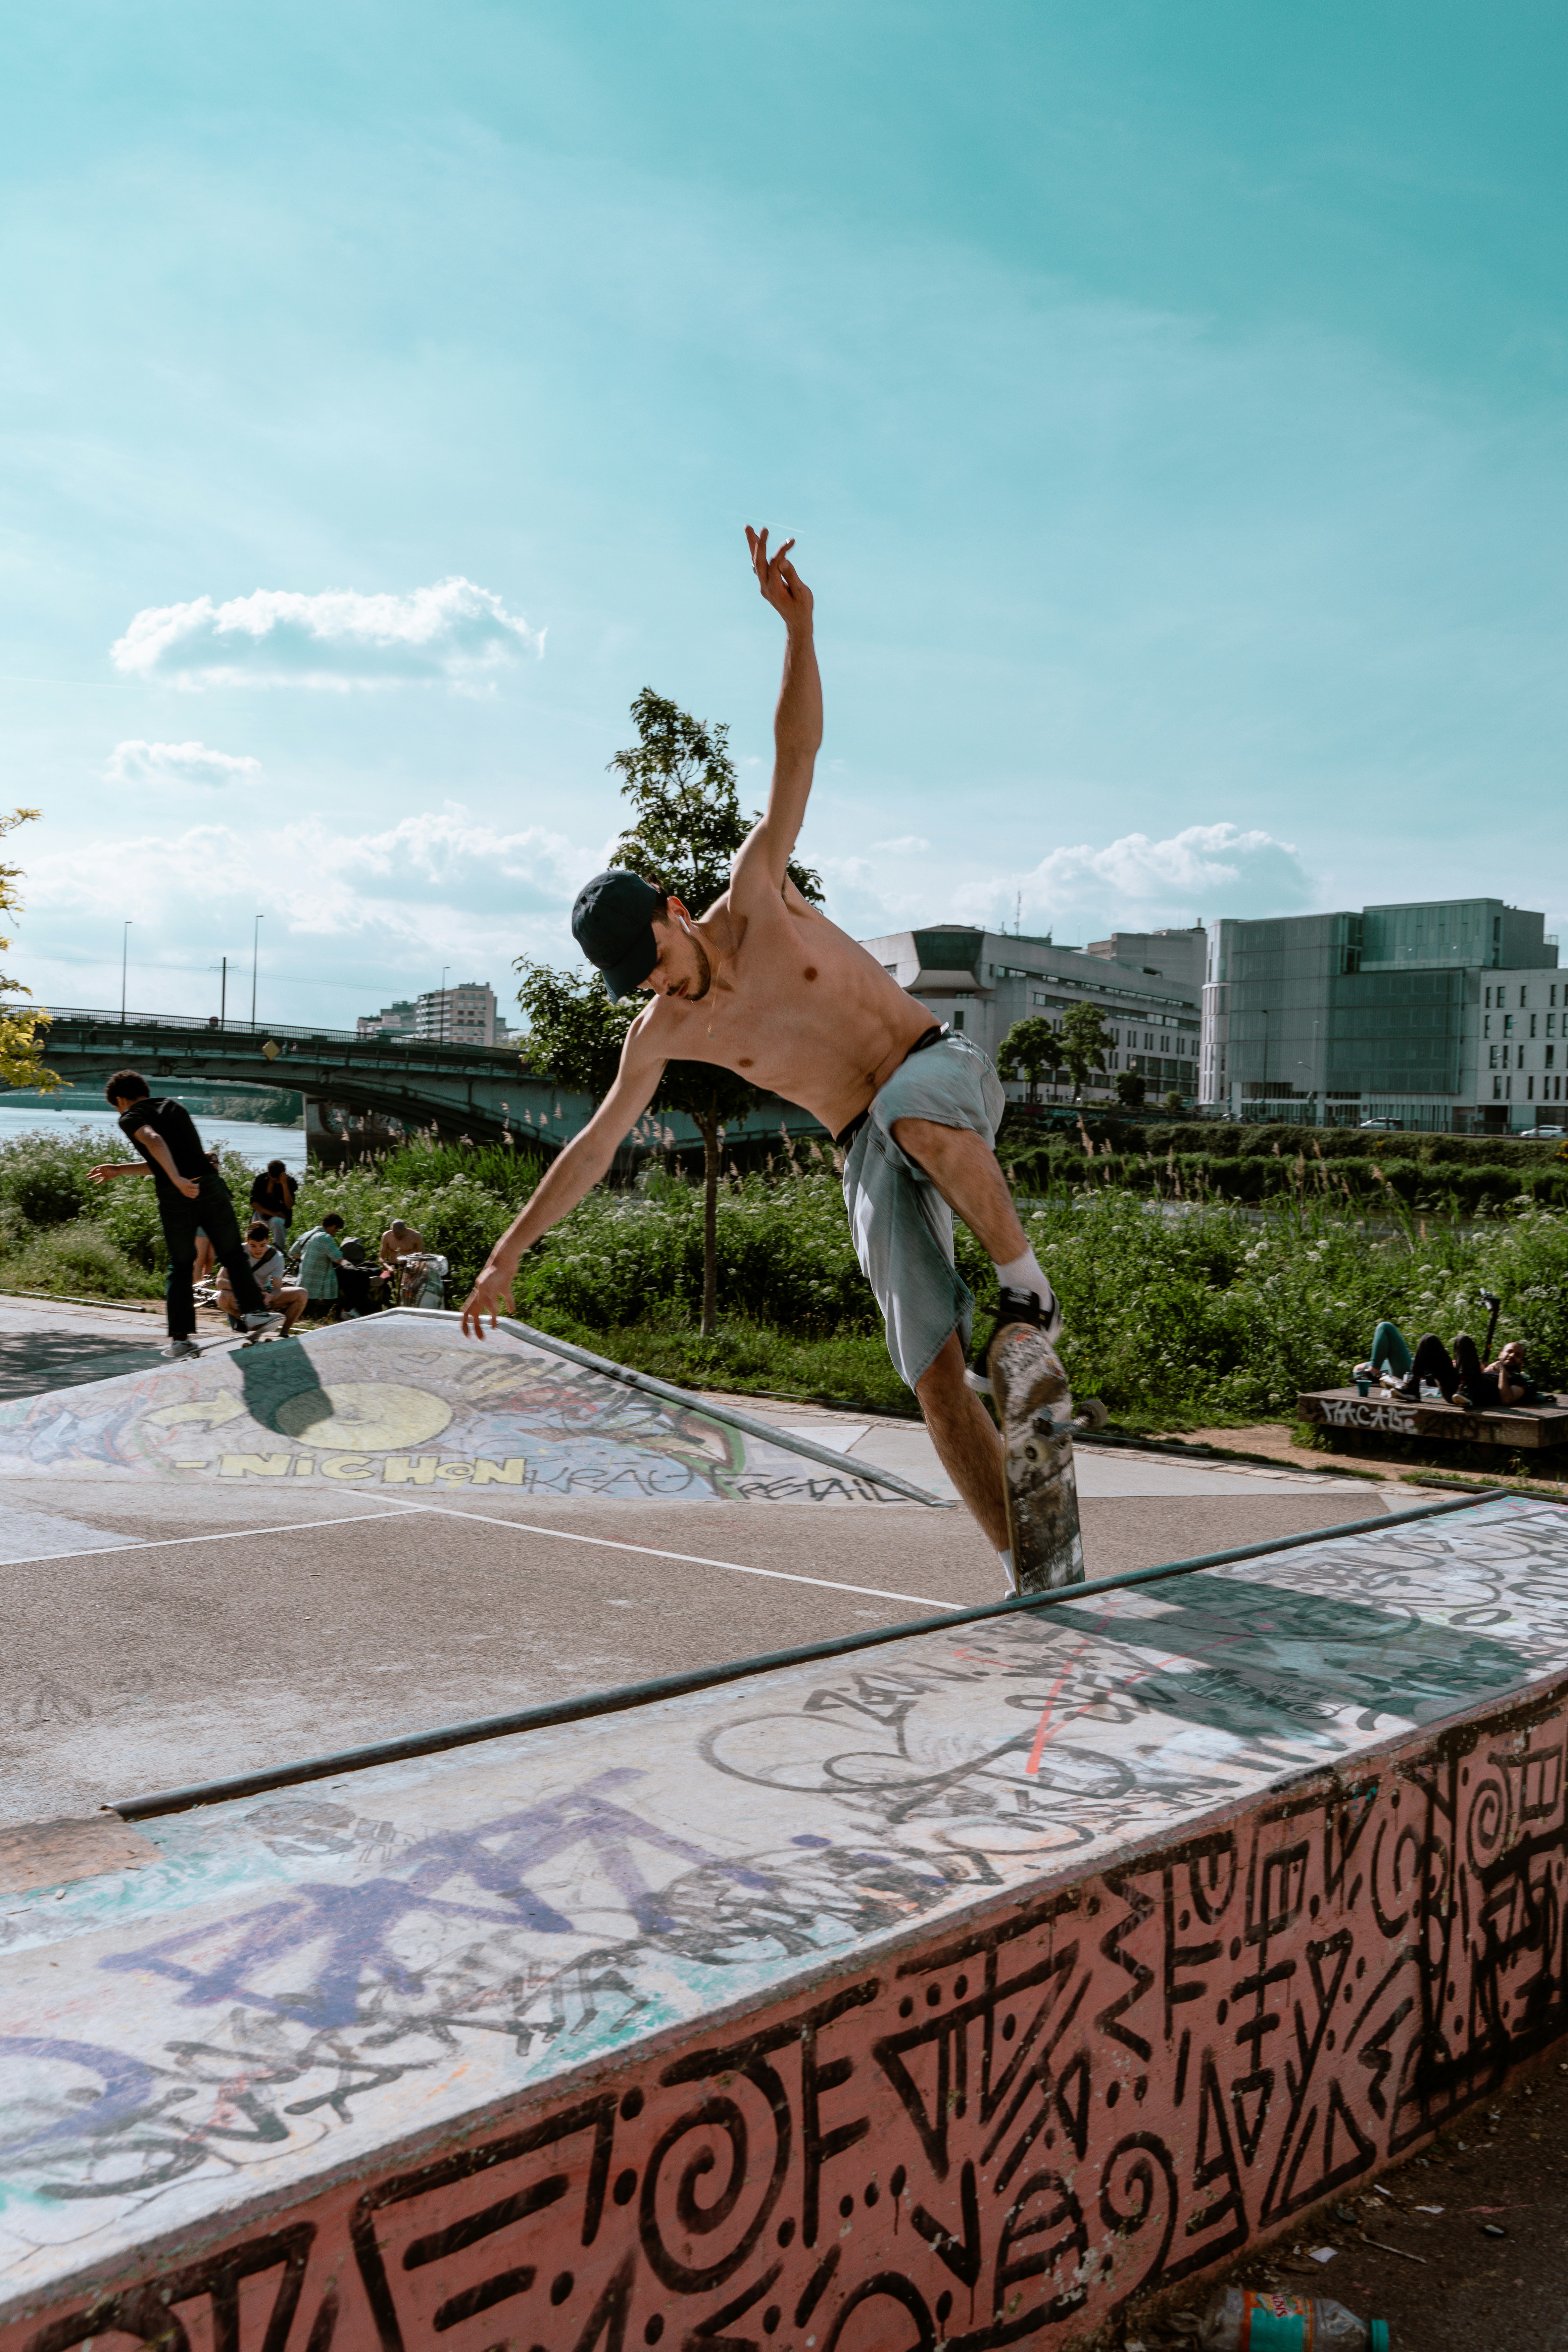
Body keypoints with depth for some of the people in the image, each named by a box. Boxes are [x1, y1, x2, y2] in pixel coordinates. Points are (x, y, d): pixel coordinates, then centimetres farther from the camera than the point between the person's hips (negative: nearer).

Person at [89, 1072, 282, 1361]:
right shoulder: (173, 1106, 25)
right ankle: (254, 1311, 0)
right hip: (211, 1185, 3)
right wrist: (119, 1170, 34)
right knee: (233, 1255, 14)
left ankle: (180, 1337, 8)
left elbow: (154, 1141, -17)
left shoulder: (130, 1118, 6)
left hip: (176, 1197, -3)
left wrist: (178, 1180, -26)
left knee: (179, 1267, 10)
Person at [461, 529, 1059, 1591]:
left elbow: (797, 758, -11)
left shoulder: (758, 895, -4)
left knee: (912, 1109, -43)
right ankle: (1026, 1566, -7)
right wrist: (509, 1253, 12)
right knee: (937, 1373, -12)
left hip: (945, 1073, -2)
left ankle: (1027, 1282, -22)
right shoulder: (662, 1032, 1)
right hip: (871, 1156, 2)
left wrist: (798, 630, -24)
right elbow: (594, 1145, 10)